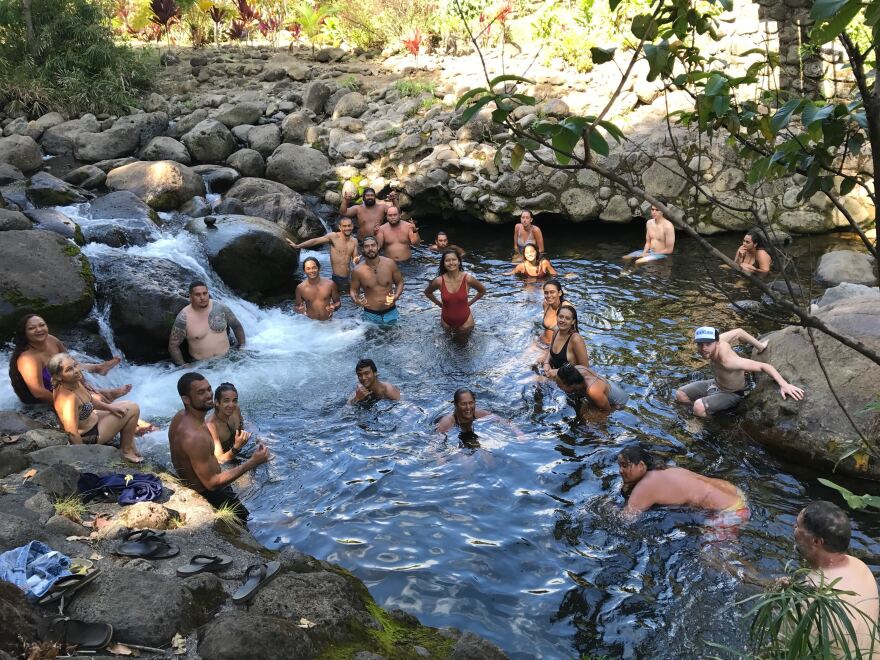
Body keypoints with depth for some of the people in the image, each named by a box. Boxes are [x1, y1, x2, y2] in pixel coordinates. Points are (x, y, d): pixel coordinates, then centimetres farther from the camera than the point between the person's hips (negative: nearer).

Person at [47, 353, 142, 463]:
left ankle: (130, 445, 28)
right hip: (88, 436, -10)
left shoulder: (74, 382, -10)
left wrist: (109, 407, -1)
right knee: (133, 409, -4)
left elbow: (89, 400, 10)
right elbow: (73, 433, -36)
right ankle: (126, 450, 11)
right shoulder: (69, 398, -37)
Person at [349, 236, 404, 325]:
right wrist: (356, 300, -18)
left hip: (390, 312, 1)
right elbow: (353, 290, 3)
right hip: (370, 314, -1)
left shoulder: (390, 264, -9)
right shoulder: (358, 271, -12)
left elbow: (400, 282, 5)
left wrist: (397, 295, -14)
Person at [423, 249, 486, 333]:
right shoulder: (439, 281, -18)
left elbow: (482, 291, 0)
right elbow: (427, 292, 5)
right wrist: (439, 304, 3)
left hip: (465, 321, -1)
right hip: (446, 321, 1)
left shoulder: (468, 279, -20)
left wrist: (470, 302, 0)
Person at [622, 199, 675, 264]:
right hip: (649, 252, 8)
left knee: (638, 262, -31)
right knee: (624, 258, -2)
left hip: (662, 255, -8)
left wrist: (652, 254, -14)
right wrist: (644, 253, -6)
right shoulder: (649, 223, 4)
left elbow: (669, 250, -17)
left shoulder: (668, 226, -18)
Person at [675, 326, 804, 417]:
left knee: (698, 408, -29)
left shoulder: (727, 361, -42)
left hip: (731, 394, -7)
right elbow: (739, 332, -8)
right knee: (680, 395, 1)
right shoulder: (713, 342, -23)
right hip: (716, 383, 7)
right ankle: (708, 408, 19)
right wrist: (760, 346, 4)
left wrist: (784, 384, -46)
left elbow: (763, 366, -39)